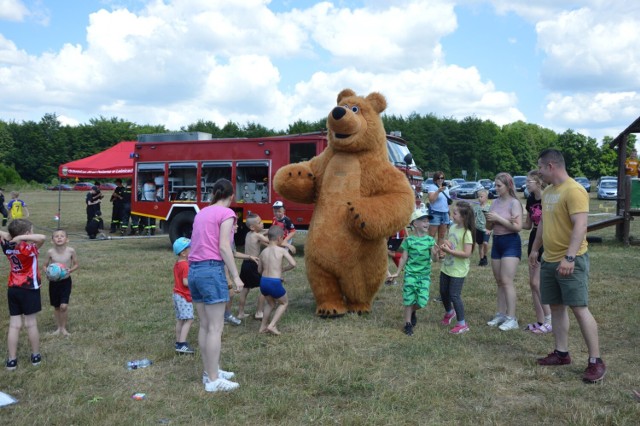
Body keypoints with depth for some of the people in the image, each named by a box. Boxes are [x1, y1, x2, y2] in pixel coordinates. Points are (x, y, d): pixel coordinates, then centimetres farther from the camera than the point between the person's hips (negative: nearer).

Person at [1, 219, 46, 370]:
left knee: (14, 325, 8)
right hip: (29, 290, -5)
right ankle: (36, 356, 20)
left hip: (12, 289, 5)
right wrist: (21, 238, -30)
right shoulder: (28, 249, -21)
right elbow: (42, 237, -39)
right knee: (31, 324, 7)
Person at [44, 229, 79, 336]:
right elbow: (45, 265, 4)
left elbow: (76, 264, 1)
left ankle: (63, 327, 11)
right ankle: (58, 327, 31)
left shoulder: (71, 251, -12)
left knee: (64, 306, -11)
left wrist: (70, 270, -18)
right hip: (53, 282, 2)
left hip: (66, 281, -1)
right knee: (56, 306, 13)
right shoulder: (50, 252, -10)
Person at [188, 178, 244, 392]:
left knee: (205, 326, 14)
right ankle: (213, 380, -1)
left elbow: (195, 244, 13)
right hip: (212, 270, -8)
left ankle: (210, 371, 23)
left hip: (194, 270, 8)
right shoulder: (226, 213, -4)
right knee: (215, 328, -3)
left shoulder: (201, 213, 17)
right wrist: (236, 276, -11)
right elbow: (224, 247, -12)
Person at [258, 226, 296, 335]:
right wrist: (283, 269, 4)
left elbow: (259, 270, 15)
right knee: (284, 303, 21)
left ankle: (263, 326, 31)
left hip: (263, 282, 5)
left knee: (270, 303, 32)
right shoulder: (282, 250, -6)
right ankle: (272, 325, 8)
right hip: (275, 283, -5)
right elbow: (293, 264, -13)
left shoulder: (263, 252, 8)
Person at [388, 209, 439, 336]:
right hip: (410, 274, -2)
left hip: (425, 275, 2)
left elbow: (434, 258, -7)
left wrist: (435, 253, -29)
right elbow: (404, 258, 1)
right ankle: (408, 324, 18)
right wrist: (397, 273, 2)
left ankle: (412, 312, 30)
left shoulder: (430, 240, -2)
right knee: (409, 300, 1)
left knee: (422, 301, -3)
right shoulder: (409, 240, -7)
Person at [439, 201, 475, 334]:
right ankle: (449, 312, 45)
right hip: (446, 267, 8)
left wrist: (449, 250, -26)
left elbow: (467, 253, -26)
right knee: (443, 292, 18)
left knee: (454, 295, -6)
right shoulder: (453, 227, 3)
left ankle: (462, 324, 8)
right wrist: (445, 244, -5)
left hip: (458, 270, -8)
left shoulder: (466, 233, -20)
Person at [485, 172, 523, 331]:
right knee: (499, 281, 11)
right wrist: (489, 220, -7)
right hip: (496, 242, 7)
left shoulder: (514, 203, -10)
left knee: (507, 281, -11)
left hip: (511, 243, -7)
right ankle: (501, 314, 18)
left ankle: (512, 319, -8)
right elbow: (489, 227, 15)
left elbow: (518, 227, -18)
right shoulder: (495, 202, 10)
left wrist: (498, 218, -19)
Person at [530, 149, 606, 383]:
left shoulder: (574, 190, -17)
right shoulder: (547, 192, 12)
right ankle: (562, 353, 22)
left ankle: (596, 361, 0)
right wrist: (535, 249, 26)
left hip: (572, 261, -9)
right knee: (556, 306, 12)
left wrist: (569, 257, -31)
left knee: (579, 308, -8)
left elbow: (580, 226, -25)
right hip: (549, 260, 9)